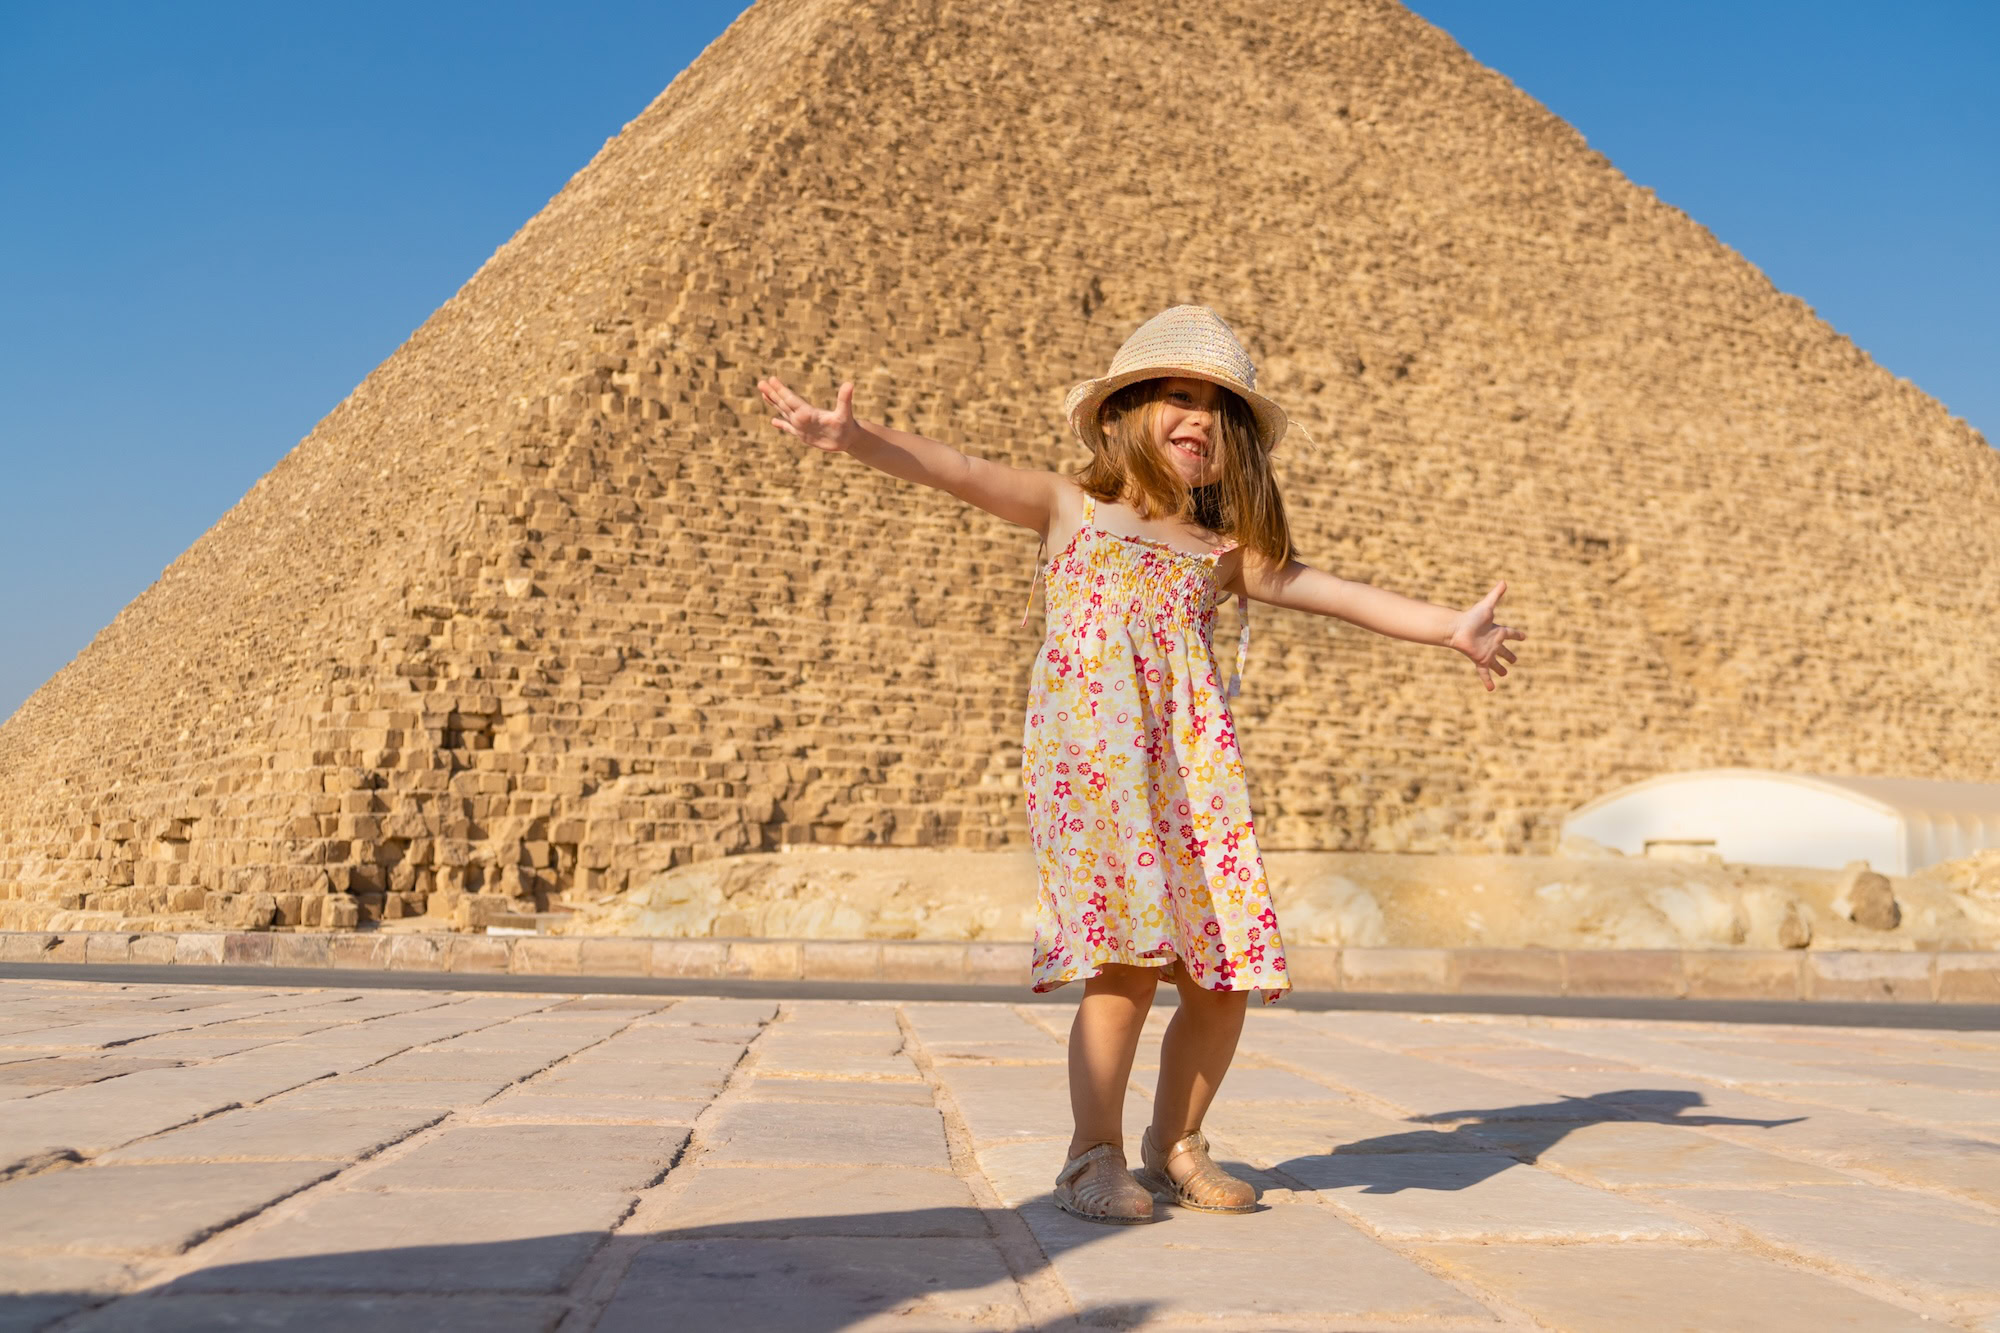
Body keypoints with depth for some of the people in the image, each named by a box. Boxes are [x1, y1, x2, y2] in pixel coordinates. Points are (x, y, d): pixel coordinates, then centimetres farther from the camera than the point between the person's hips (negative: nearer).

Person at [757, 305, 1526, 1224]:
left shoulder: (1223, 552, 18)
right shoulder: (1069, 508, 11)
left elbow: (1342, 596, 19)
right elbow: (961, 474, -1)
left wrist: (1451, 628, 15)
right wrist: (854, 438, -14)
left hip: (1190, 766, 4)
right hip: (1090, 758, -4)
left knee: (1224, 970, 0)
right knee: (1127, 958, -14)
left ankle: (1176, 1145, 22)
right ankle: (1095, 1156, 3)